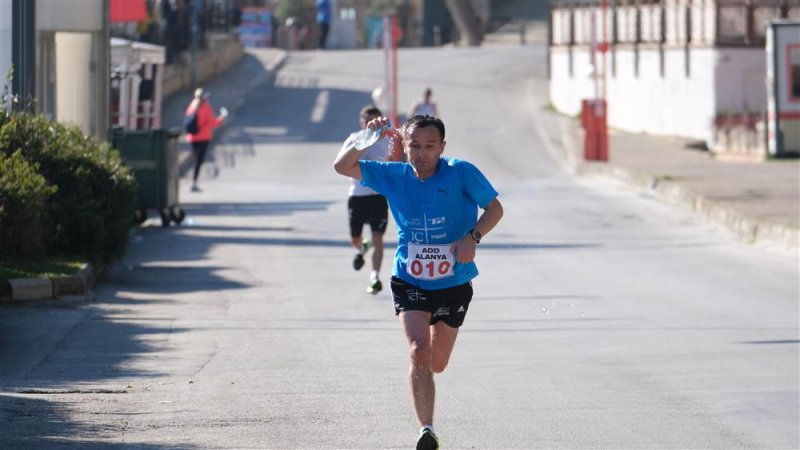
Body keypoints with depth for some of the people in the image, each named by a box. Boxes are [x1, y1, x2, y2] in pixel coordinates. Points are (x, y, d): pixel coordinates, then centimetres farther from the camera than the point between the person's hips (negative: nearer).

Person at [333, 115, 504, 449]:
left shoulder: (462, 174, -11)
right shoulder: (393, 176, -4)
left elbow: (494, 208, -7)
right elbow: (342, 166, -2)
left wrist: (473, 237, -26)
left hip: (454, 283, 0)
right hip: (409, 282, 0)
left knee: (437, 364, 12)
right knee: (419, 351, -21)